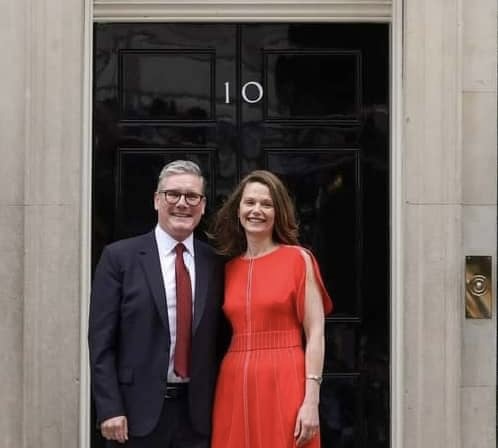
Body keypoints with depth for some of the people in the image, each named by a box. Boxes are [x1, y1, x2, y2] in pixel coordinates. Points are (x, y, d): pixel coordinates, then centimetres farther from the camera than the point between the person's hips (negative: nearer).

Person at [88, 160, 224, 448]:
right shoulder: (120, 257, -2)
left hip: (198, 413, 3)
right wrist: (109, 409, -11)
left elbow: (216, 341, 10)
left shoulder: (215, 263, 6)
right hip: (138, 410, -3)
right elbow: (101, 340, -5)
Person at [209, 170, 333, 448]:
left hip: (283, 385, -4)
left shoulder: (298, 259, -2)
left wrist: (311, 401, -14)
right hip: (235, 388, 4)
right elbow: (226, 333, 14)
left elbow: (315, 333, -6)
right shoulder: (229, 268, 11)